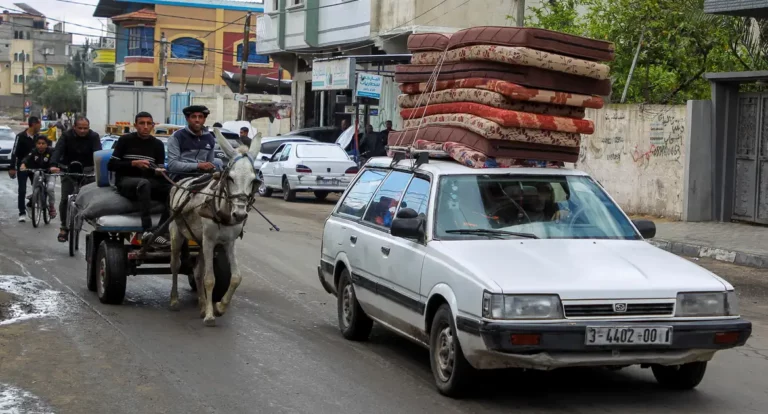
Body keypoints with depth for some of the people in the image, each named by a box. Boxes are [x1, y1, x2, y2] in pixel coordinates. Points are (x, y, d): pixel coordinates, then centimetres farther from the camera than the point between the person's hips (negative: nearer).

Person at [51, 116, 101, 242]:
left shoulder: (94, 137, -9)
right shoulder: (66, 136, -10)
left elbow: (98, 152, -23)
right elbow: (58, 150, -23)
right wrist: (54, 165, -43)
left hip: (87, 170, 0)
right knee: (65, 199, -4)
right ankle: (64, 227, 8)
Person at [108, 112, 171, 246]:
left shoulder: (158, 144, 12)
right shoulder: (125, 140, 3)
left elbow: (160, 170, 11)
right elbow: (111, 165, -1)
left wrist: (160, 171, -14)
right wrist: (134, 163, -13)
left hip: (150, 182, 4)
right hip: (125, 181, -4)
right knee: (144, 183, -39)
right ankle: (148, 231, -48)